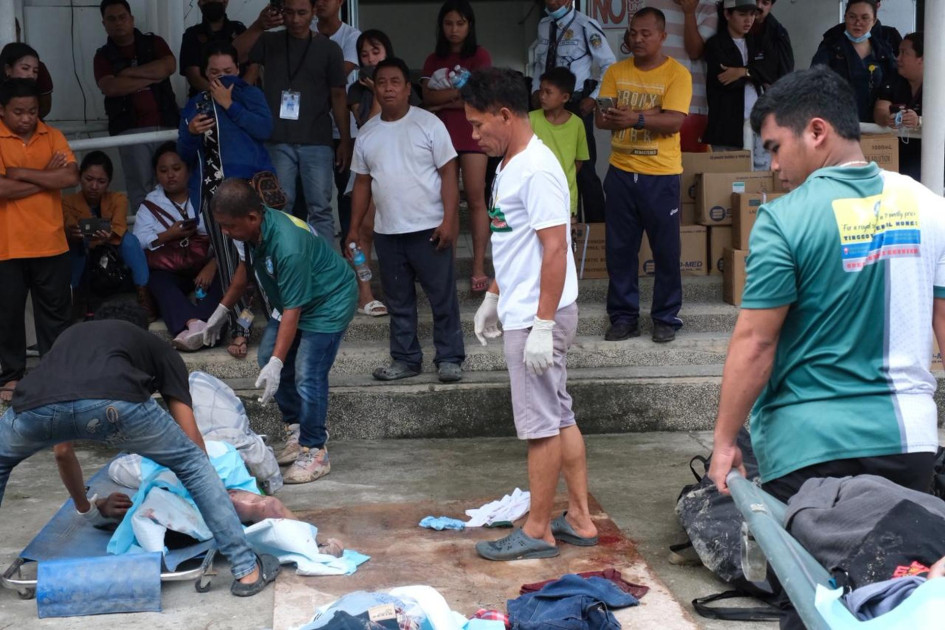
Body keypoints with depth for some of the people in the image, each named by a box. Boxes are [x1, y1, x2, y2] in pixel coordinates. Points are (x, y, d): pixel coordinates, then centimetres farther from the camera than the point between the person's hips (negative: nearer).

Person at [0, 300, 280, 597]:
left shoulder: (68, 338, 45)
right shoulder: (157, 348, 37)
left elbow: (63, 452, 51)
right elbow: (191, 437, 30)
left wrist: (88, 509, 65)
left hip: (35, 406, 3)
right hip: (113, 403, -3)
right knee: (193, 462, 21)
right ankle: (247, 570, 18)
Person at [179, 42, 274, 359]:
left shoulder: (250, 94, 10)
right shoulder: (195, 105, 18)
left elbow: (265, 129, -8)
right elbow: (185, 154, 16)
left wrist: (229, 104, -8)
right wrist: (191, 133, -5)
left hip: (252, 184, -3)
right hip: (215, 190, 3)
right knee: (228, 261, -1)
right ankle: (239, 329, 3)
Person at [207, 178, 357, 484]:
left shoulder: (288, 246, -38)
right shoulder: (254, 230, -11)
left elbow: (292, 310, -34)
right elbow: (246, 266, 11)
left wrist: (275, 365, -35)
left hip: (329, 302, -10)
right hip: (294, 300, 10)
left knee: (308, 376, -15)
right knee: (268, 357, 11)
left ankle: (315, 453, -2)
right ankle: (297, 432, 22)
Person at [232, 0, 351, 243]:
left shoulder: (328, 48, 4)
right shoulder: (270, 42, 7)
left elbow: (338, 96, 6)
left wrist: (345, 141, 3)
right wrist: (259, 26, -23)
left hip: (317, 142, -1)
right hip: (278, 142, 1)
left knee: (320, 208, -1)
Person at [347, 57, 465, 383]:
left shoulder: (428, 124, -4)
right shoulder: (367, 133, 9)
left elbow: (448, 173, -7)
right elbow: (362, 183, 15)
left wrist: (448, 220, -15)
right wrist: (354, 228, 10)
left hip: (429, 228, -5)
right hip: (387, 232, 5)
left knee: (443, 297, 0)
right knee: (399, 301, 12)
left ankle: (449, 359, 9)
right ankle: (405, 359, 22)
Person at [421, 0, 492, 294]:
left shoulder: (480, 55, 2)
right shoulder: (434, 60, 13)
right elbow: (428, 97, 0)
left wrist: (443, 101, -4)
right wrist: (459, 90, -10)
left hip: (472, 133, -3)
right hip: (441, 134, 4)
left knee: (475, 199, -7)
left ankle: (479, 268, -7)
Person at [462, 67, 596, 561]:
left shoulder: (537, 171, -19)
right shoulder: (510, 165, 13)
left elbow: (555, 248, -23)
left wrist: (542, 325, -24)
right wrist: (493, 298, 26)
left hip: (538, 317, -10)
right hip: (521, 312, 10)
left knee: (541, 425, -1)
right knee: (559, 418, 14)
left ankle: (537, 531, 9)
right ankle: (579, 519, 23)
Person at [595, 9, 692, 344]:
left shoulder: (677, 73, -6)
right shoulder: (616, 72, 7)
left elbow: (675, 121, -18)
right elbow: (600, 117, 2)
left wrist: (637, 118, -33)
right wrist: (609, 118, -21)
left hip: (660, 175, -4)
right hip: (620, 172, 4)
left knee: (666, 250, 4)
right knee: (619, 248, 7)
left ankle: (666, 318, 15)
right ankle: (623, 316, 17)